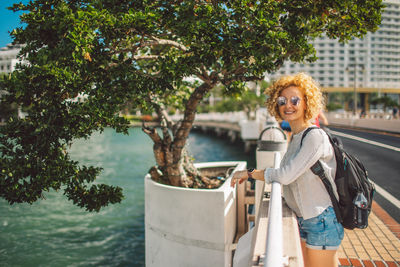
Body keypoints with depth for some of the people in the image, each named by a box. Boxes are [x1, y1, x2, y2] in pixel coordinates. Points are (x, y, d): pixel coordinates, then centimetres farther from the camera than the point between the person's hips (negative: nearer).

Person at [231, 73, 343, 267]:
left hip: (322, 222, -8)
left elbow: (286, 175, -23)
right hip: (303, 221, 9)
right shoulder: (295, 138, 9)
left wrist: (249, 173, -12)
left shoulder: (316, 136, -19)